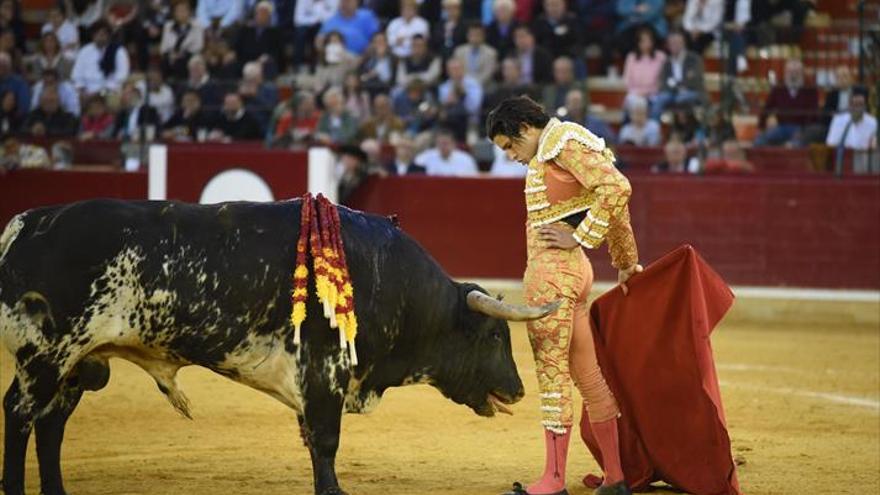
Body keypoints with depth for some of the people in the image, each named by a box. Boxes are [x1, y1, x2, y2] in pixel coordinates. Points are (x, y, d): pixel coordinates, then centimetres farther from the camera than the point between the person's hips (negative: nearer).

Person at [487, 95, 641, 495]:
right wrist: (626, 262, 35)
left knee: (552, 371, -7)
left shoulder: (563, 142, -9)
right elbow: (614, 204, 29)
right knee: (586, 372, 12)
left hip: (554, 268, -10)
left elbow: (616, 189, -22)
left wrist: (581, 238, -17)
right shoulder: (548, 154, 20)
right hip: (573, 270, 10)